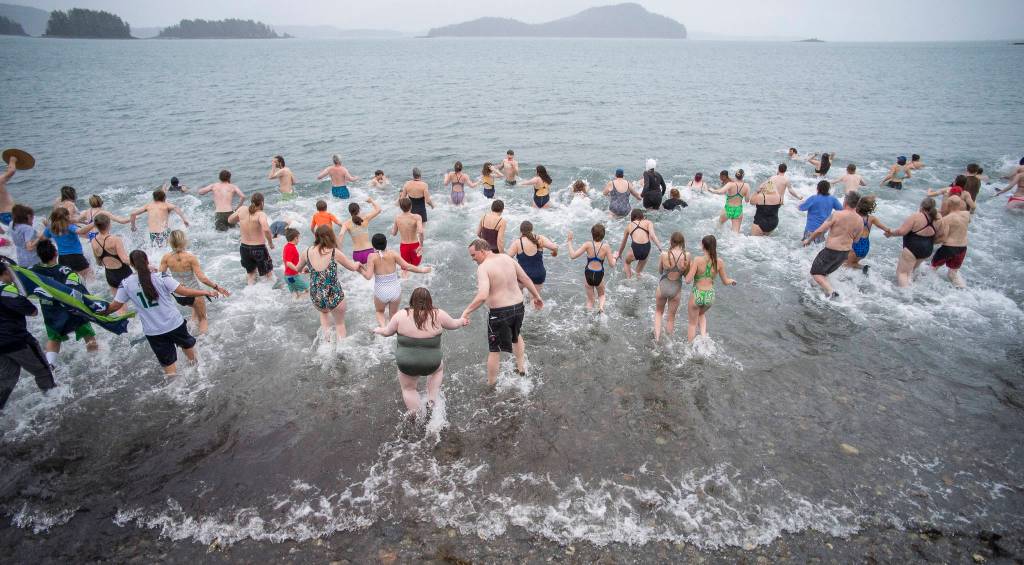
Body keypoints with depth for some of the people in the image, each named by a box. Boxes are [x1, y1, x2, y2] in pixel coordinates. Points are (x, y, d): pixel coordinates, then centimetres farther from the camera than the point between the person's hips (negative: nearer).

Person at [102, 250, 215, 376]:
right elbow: (183, 291, -15)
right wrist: (206, 292, -5)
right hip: (174, 323, -1)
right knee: (186, 343, 30)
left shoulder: (126, 284, -7)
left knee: (167, 361, 14)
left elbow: (115, 306, 0)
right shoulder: (161, 277, -13)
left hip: (152, 331, 1)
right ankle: (194, 363, 53)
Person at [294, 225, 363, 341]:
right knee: (340, 323, 24)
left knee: (324, 312, 38)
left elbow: (298, 269, 14)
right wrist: (358, 264, 24)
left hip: (316, 299, 3)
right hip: (335, 298, -3)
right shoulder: (334, 252, -12)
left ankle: (327, 338, 29)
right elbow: (353, 267, 1)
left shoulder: (308, 252, -4)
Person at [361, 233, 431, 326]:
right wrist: (422, 270, 2)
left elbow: (368, 276, -19)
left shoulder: (372, 257, -13)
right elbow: (407, 267, -11)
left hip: (381, 292, -1)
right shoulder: (392, 254, -9)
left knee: (379, 312, 28)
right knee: (393, 314, 27)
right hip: (395, 290, 1)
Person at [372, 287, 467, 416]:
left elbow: (387, 332, 4)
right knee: (439, 367, 33)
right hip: (431, 365, 1)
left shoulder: (401, 315, -9)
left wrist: (378, 330, 26)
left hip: (406, 365, 0)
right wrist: (462, 321, 30)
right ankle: (431, 401, 28)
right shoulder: (438, 315, -9)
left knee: (408, 388, 26)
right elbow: (453, 324, 8)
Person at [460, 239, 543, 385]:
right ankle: (521, 368, 48)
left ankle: (491, 384, 25)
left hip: (499, 313, -6)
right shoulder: (506, 258, 2)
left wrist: (466, 311, -21)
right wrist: (536, 296, 19)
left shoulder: (483, 267, -17)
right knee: (516, 336, 35)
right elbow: (526, 279, 8)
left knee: (494, 350, 12)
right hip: (518, 307, 6)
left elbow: (482, 296, -30)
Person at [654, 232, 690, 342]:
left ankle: (657, 337, 16)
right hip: (676, 289, 0)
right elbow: (686, 274, -5)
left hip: (662, 287, 0)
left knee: (658, 312, 26)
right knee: (671, 318, 20)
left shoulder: (664, 255, -18)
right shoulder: (687, 256, -17)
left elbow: (660, 271, -1)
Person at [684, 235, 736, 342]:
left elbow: (688, 280, -18)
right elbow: (725, 281, 5)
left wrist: (690, 267, 0)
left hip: (697, 295, -4)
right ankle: (704, 334, 17)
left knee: (692, 324, 17)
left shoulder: (698, 260, -18)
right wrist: (732, 281, 28)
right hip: (710, 296, 4)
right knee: (701, 313, 36)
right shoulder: (719, 262, -7)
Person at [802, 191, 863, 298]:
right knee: (825, 272, 28)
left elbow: (820, 230, -15)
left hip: (831, 251, -6)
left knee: (815, 273, 4)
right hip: (845, 253, 6)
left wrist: (808, 239, 0)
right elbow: (856, 239, 10)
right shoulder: (860, 220, -1)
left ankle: (831, 292, -14)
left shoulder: (837, 215, -17)